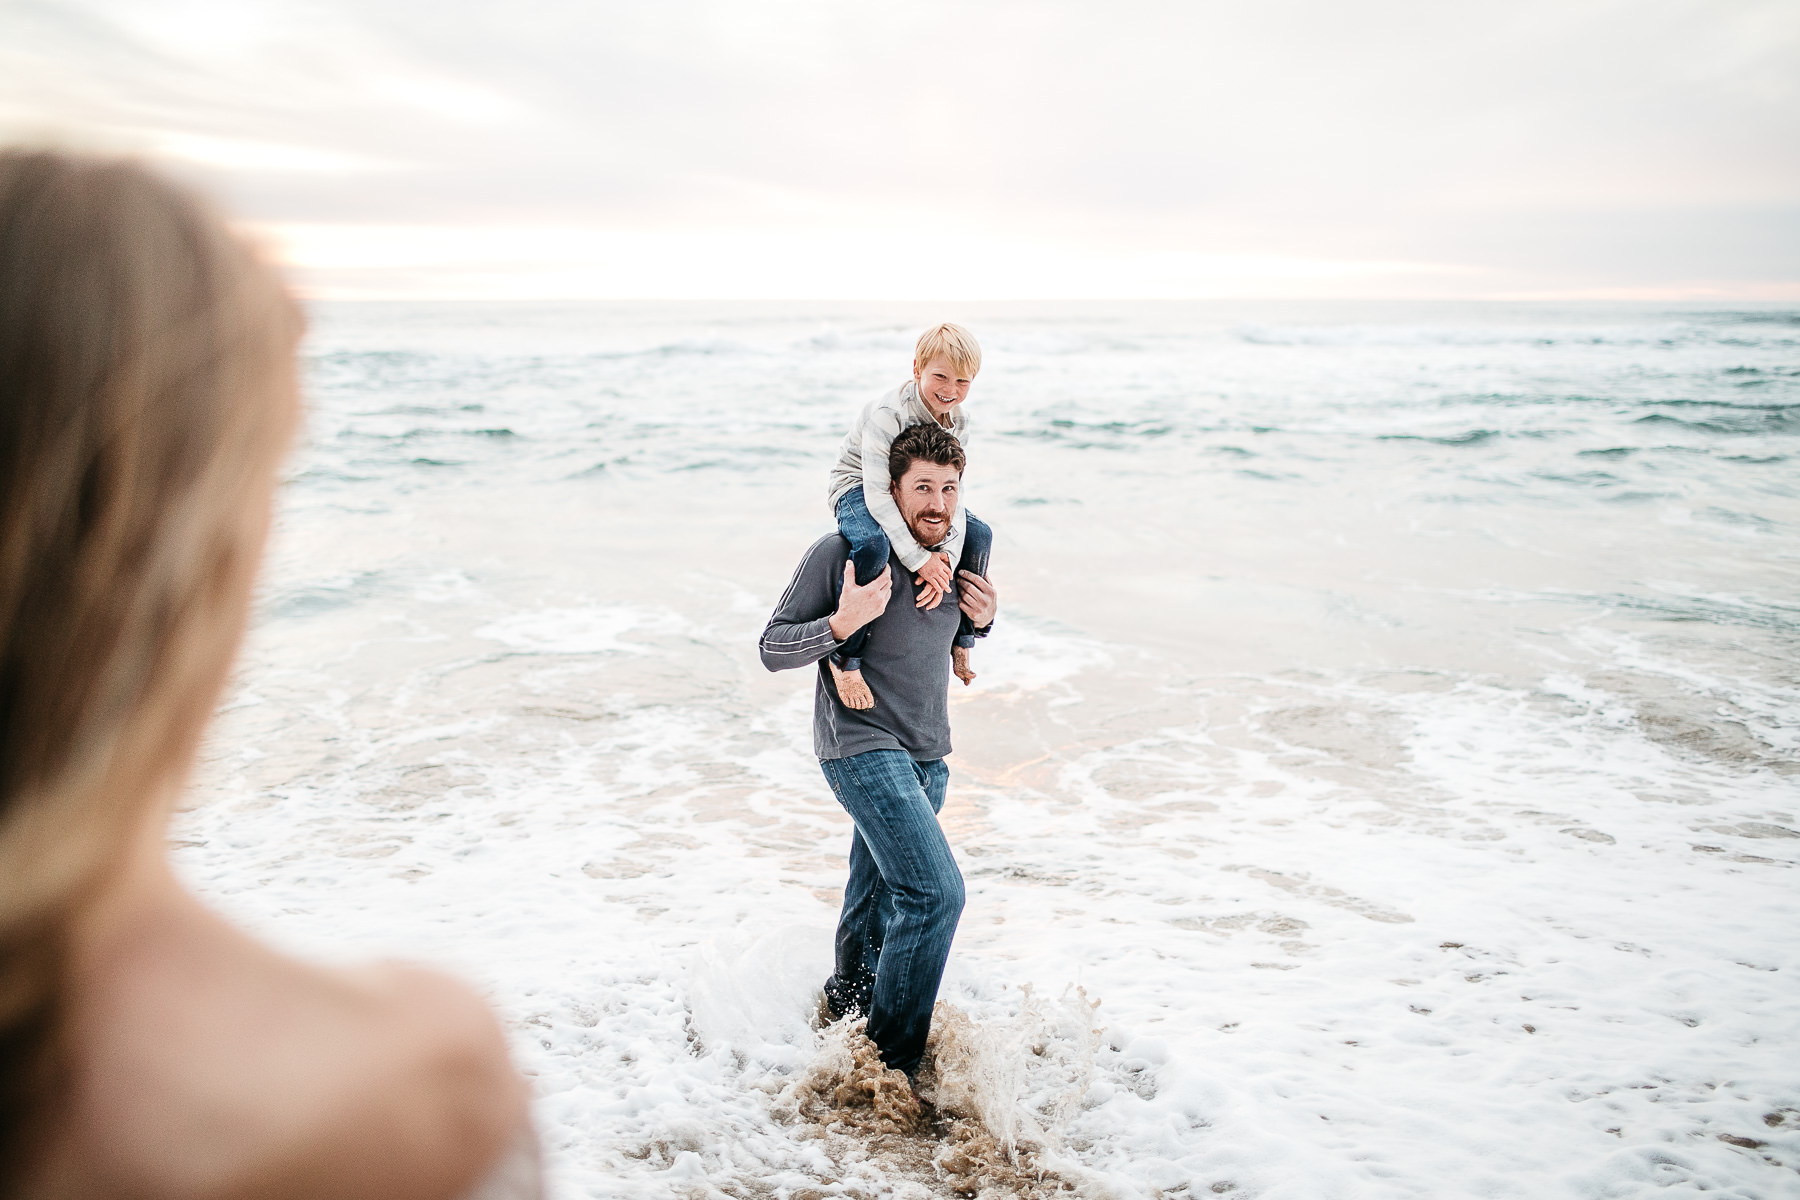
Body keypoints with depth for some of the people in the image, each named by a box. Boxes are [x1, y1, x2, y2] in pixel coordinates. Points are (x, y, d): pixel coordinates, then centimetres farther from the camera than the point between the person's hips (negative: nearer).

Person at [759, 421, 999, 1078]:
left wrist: (982, 619, -1)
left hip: (927, 756, 7)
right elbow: (772, 648, -10)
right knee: (935, 892, -19)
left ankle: (849, 998, 45)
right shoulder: (844, 552, -14)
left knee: (881, 898, 20)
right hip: (862, 746, -7)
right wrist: (842, 623, -27)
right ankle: (893, 1061, -5)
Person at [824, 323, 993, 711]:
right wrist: (919, 558, -37)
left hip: (907, 492, 8)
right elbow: (877, 494, -34)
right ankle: (844, 658, -27)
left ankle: (961, 639, 20)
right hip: (858, 488, -8)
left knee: (977, 535, 1)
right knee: (874, 544, -39)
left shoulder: (958, 423, -7)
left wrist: (946, 556, -28)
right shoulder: (887, 415, -30)